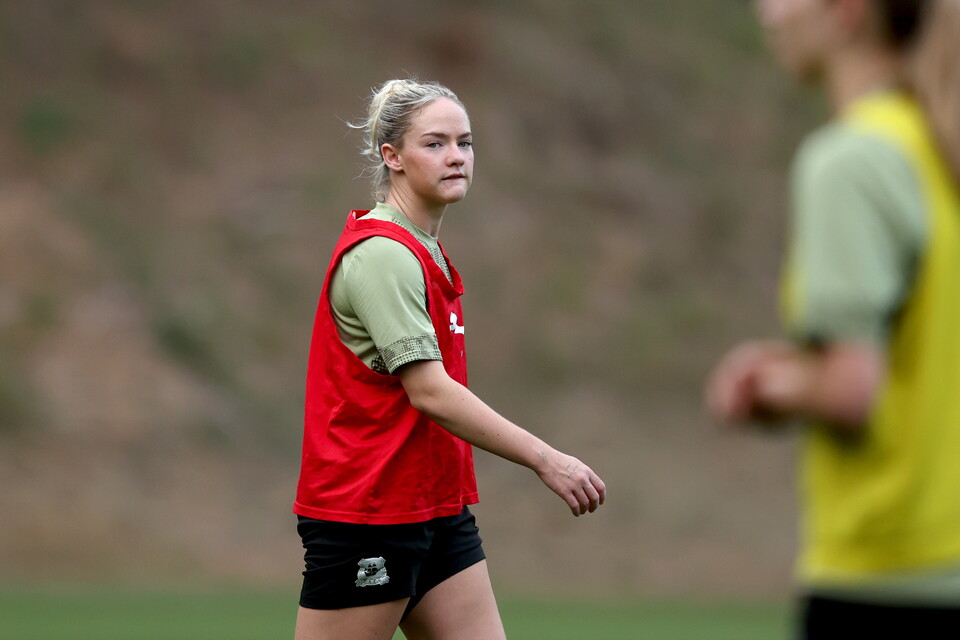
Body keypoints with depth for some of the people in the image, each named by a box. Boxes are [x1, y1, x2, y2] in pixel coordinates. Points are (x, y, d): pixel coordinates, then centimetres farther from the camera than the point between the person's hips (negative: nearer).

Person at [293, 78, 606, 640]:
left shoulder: (425, 253, 14)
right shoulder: (381, 254, -16)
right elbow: (429, 392, -24)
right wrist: (545, 459, -25)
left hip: (439, 511, 9)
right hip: (366, 514, -9)